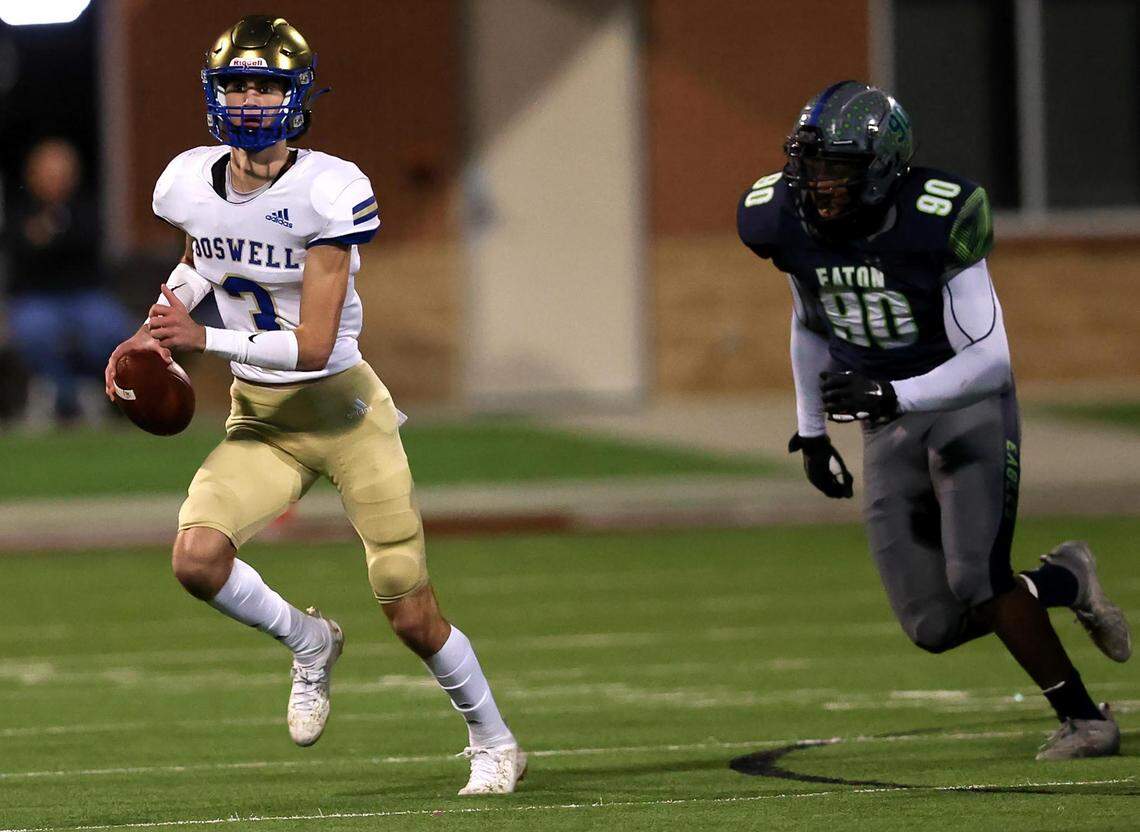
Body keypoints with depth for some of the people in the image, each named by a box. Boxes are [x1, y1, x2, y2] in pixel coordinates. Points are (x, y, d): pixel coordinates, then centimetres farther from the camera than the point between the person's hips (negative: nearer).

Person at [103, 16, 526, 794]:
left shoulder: (328, 191, -20)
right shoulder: (191, 184, -3)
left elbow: (313, 346, -22)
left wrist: (205, 340, -26)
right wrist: (153, 332, 8)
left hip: (342, 409, -4)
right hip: (260, 422, 4)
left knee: (413, 619, 0)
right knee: (197, 558, -22)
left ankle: (494, 742, 26)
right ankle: (308, 641, 8)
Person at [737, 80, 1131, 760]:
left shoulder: (936, 225, -24)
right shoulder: (789, 225, -8)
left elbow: (989, 360, -23)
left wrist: (892, 394, -36)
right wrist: (811, 430, 17)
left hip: (969, 404, -5)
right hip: (890, 424, 5)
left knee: (976, 580, -23)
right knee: (936, 626, -4)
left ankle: (1084, 717, -7)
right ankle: (1064, 582, 23)